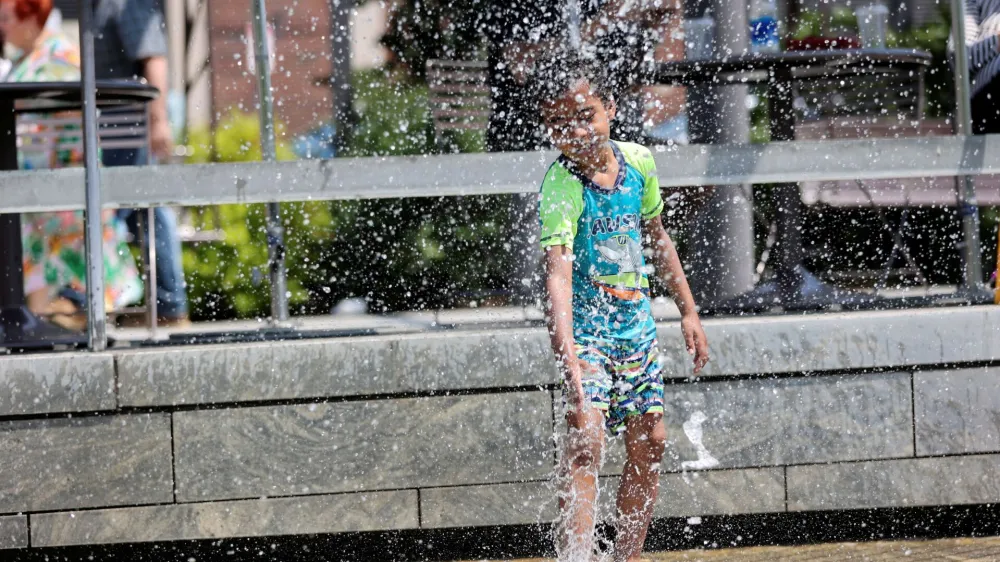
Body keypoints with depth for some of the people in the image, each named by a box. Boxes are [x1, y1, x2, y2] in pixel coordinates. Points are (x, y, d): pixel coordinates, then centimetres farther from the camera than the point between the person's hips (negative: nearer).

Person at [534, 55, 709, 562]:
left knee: (649, 444, 9)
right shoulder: (561, 187, -22)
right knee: (585, 441, -22)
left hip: (636, 324, 6)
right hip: (586, 327, -6)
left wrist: (687, 311, 18)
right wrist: (567, 354, -45)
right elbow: (558, 272, -33)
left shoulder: (638, 161, -2)